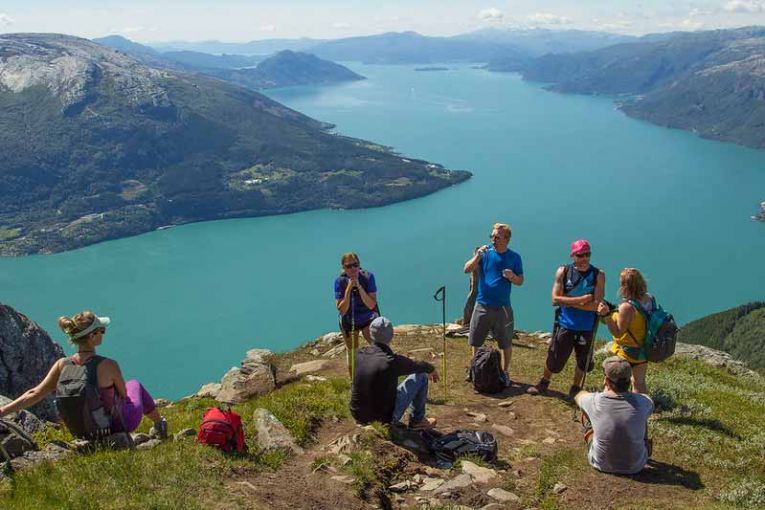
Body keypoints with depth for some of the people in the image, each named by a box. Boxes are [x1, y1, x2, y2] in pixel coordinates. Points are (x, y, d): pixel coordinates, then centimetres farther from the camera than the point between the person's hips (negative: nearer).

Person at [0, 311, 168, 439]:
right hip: (120, 424, -4)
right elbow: (123, 393, -13)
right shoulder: (108, 366, -31)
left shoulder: (63, 365, -19)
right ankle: (159, 426, 53)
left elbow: (35, 394, -17)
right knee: (134, 385, 29)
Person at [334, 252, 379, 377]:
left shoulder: (368, 277, -21)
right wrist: (348, 289, -35)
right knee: (352, 352, 17)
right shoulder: (340, 281, -21)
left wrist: (359, 286, -36)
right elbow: (342, 310, -25)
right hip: (349, 321, 1)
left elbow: (371, 305, -26)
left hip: (369, 319, 0)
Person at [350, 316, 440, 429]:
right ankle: (417, 420, 19)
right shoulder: (393, 361, -24)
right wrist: (432, 369, 22)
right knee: (420, 376, 6)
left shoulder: (359, 354, -8)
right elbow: (419, 366, -2)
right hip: (385, 419, -5)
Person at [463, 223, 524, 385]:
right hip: (482, 305, 1)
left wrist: (512, 276, -17)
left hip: (503, 308, -1)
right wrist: (478, 256, -23)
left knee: (506, 344, 7)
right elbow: (467, 269, -7)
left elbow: (520, 281, 5)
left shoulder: (514, 257, 0)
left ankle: (505, 372, 25)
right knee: (475, 342, 9)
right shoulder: (485, 252, -1)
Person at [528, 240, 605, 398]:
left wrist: (568, 301, -14)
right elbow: (555, 299, -10)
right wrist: (581, 299, -18)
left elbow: (596, 305, -14)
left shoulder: (598, 275, -6)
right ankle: (543, 382, 32)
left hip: (586, 328, 1)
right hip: (565, 325, 0)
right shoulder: (563, 271, -3)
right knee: (554, 359, 7)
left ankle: (575, 388, 36)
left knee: (583, 361, 13)